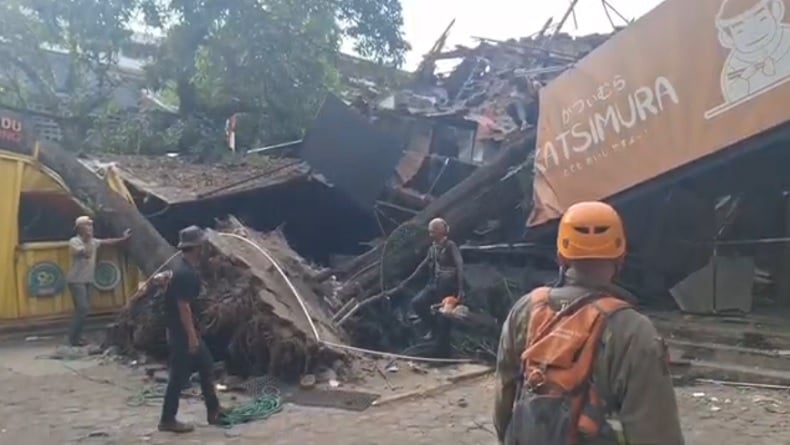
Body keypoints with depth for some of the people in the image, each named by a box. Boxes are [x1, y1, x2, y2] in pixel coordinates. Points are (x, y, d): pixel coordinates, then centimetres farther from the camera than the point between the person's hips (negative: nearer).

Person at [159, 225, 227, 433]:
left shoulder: (186, 268, 9)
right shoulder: (185, 273, -24)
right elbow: (183, 306, -25)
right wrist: (191, 336, -22)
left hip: (186, 330, 10)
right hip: (182, 332, -10)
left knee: (206, 365, 15)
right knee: (180, 375, 0)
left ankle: (214, 411, 24)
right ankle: (167, 419, 12)